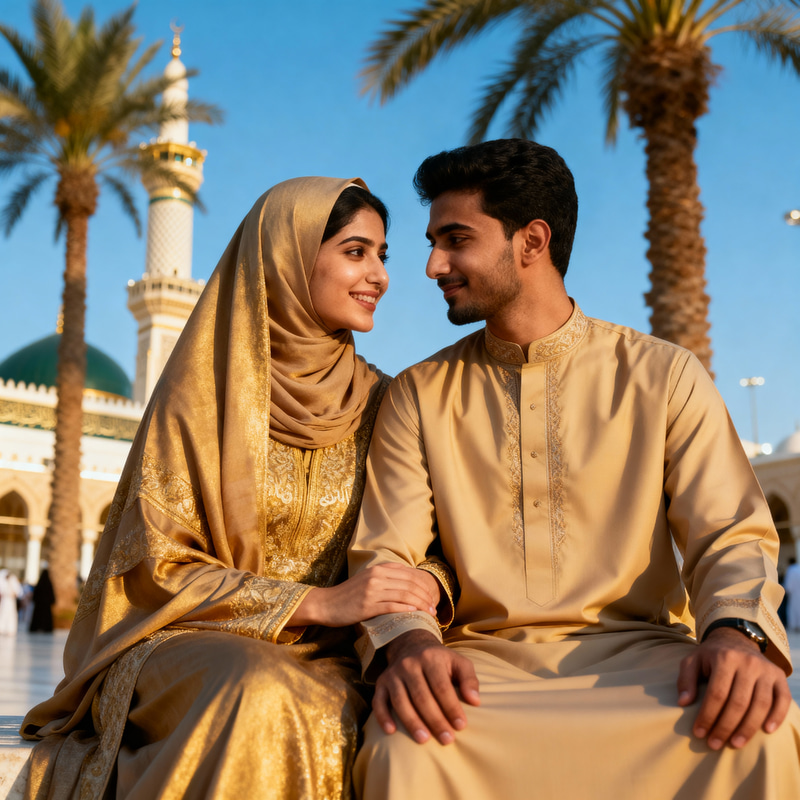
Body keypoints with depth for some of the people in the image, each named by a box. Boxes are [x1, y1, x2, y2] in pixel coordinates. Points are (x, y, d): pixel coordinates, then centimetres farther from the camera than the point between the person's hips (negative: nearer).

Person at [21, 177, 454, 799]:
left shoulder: (375, 400, 7)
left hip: (326, 657, 3)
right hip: (193, 640, -2)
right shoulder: (204, 390, -5)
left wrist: (424, 584, -17)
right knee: (264, 698, -36)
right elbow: (157, 566, -7)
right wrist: (316, 602, -18)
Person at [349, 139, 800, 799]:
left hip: (636, 651, 1)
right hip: (482, 658, 0)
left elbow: (729, 536, 2)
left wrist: (737, 631, -22)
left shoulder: (664, 376, 6)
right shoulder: (419, 396, 9)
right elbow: (385, 551, 2)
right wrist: (408, 641, -22)